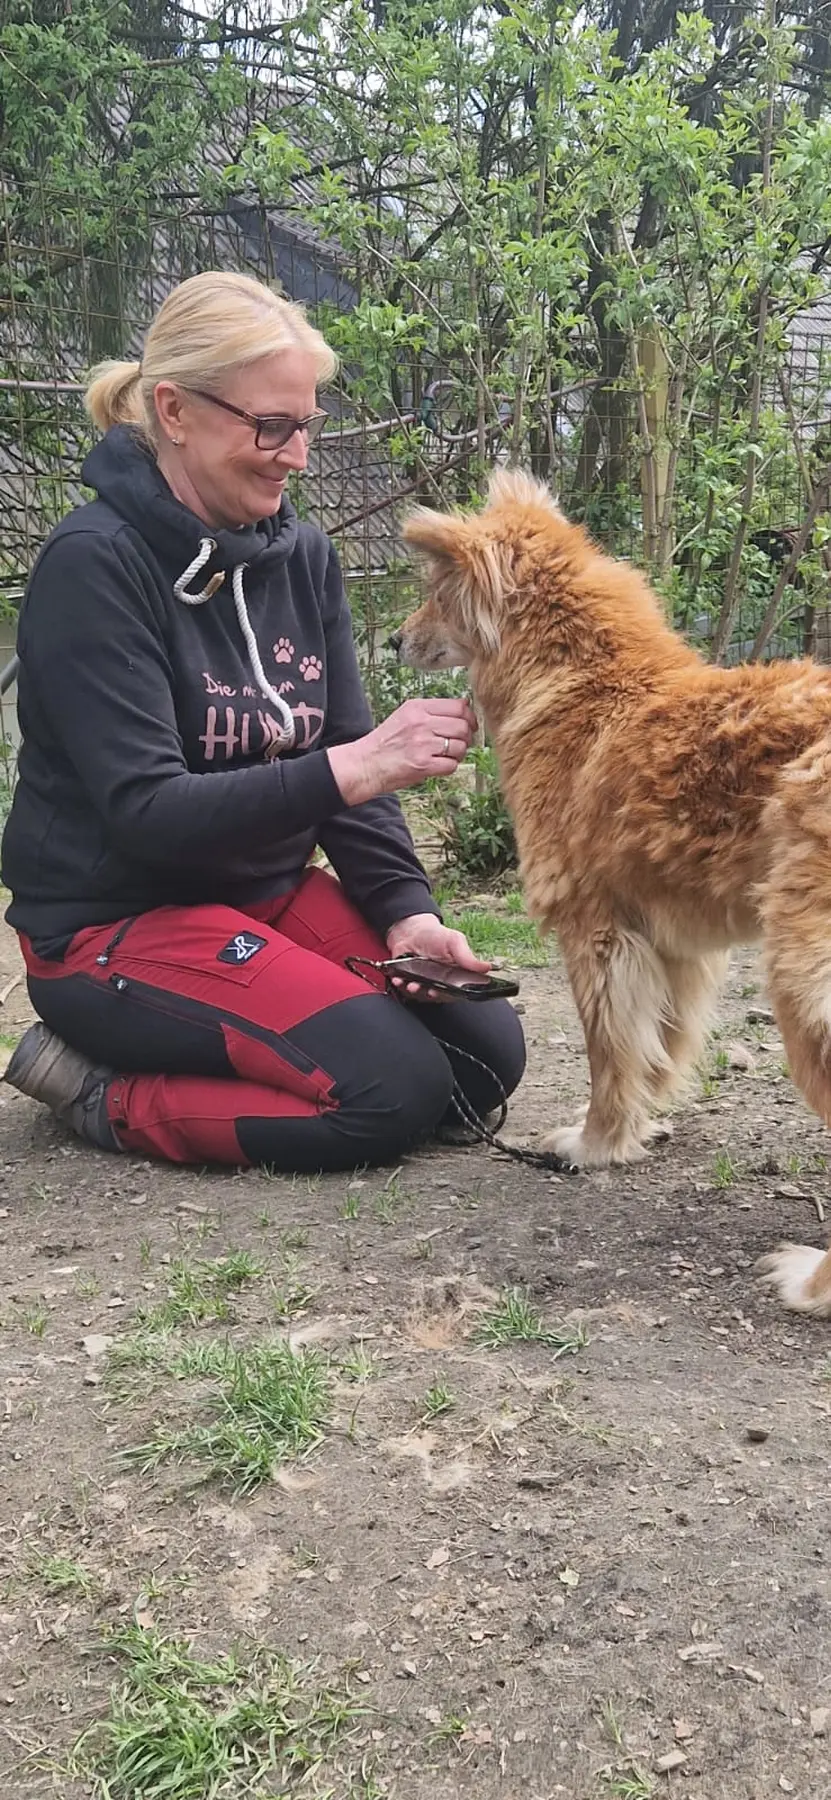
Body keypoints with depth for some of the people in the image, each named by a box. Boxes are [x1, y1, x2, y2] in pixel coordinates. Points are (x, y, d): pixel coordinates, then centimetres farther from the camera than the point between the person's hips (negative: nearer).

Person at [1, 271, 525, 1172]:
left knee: (488, 1051, -3)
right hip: (116, 923, -7)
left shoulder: (302, 555, 3)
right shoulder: (93, 564, -18)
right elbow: (145, 811, -24)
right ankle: (105, 1092, -3)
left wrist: (404, 911, -11)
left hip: (271, 894, 8)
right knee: (394, 1087, -22)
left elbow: (348, 758, 3)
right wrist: (345, 771, -34)